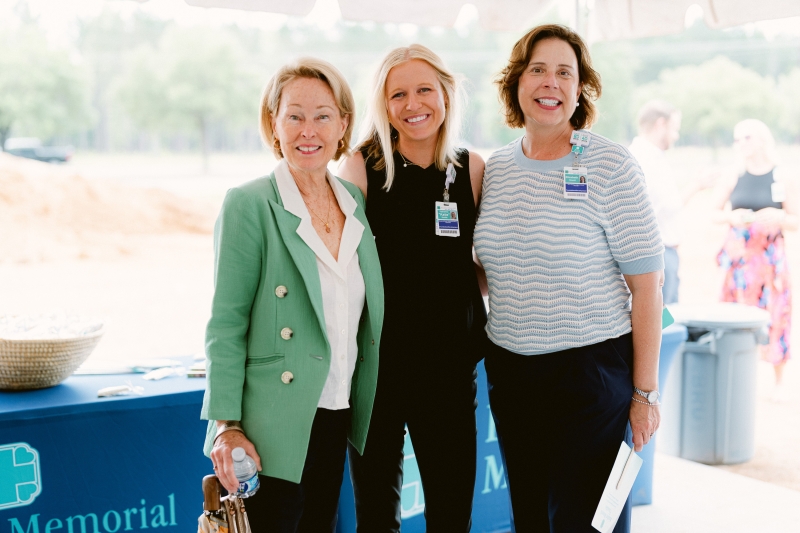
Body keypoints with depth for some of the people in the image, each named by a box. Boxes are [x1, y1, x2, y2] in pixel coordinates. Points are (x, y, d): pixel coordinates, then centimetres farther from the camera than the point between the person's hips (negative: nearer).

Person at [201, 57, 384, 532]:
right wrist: (227, 426, -15)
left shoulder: (356, 201, 7)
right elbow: (226, 326, -10)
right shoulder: (248, 205, -10)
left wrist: (363, 411, 11)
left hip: (337, 417, 6)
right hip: (275, 425, -6)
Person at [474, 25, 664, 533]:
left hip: (591, 370, -5)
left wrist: (645, 391, -10)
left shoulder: (610, 165, -9)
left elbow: (646, 285, -9)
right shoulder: (495, 168, 6)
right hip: (509, 371, 5)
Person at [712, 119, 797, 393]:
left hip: (771, 258, -1)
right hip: (739, 255, 2)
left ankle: (778, 382, 15)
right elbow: (714, 212, 8)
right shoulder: (733, 178, 3)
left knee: (775, 318, 0)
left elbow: (795, 221, 0)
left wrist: (778, 218, -20)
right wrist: (731, 217, -12)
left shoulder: (785, 177, -1)